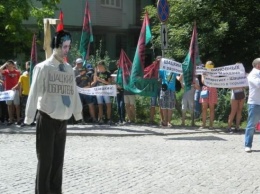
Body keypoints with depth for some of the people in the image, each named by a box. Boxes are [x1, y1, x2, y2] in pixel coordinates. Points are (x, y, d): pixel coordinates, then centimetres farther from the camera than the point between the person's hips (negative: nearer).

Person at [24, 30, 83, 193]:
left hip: (62, 121, 5)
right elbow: (34, 93, -10)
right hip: (47, 120, -5)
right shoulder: (43, 67, -7)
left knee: (58, 160, 11)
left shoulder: (69, 69, 10)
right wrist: (29, 117, -13)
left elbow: (74, 93, 14)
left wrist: (78, 114, 15)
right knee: (45, 160, -3)